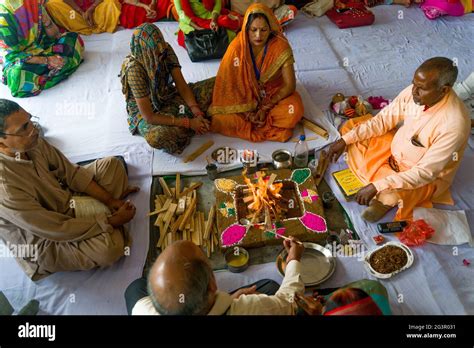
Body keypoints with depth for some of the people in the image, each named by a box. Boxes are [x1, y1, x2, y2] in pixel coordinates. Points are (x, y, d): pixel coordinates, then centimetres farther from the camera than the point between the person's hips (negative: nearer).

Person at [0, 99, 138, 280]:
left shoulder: (32, 142, -16)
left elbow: (72, 173, -3)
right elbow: (58, 230, -29)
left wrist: (110, 201, -8)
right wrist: (112, 221, -22)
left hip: (66, 202, 7)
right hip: (48, 241, -7)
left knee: (111, 164, 3)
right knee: (111, 245, -30)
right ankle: (113, 228, 3)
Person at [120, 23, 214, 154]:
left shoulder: (166, 50, -16)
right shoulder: (134, 69, -32)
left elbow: (182, 85, -11)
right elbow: (149, 117, -31)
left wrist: (197, 113, -26)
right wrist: (188, 123, -31)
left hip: (170, 97, 5)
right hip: (146, 112, -5)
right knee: (157, 137, -43)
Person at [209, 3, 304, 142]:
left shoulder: (281, 47, -20)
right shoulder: (237, 47, -20)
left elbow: (290, 85, -18)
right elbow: (229, 84, -15)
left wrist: (265, 108, -24)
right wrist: (248, 111, -24)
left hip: (274, 93, 0)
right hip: (245, 96, 0)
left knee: (294, 111, -31)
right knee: (221, 119, -25)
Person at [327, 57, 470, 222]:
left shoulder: (455, 124, -34)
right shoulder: (413, 92, -17)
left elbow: (425, 172, -32)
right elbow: (382, 120, -5)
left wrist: (377, 187, -37)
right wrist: (345, 140, -13)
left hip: (427, 176, -7)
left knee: (390, 196, -39)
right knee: (350, 127, -2)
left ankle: (388, 199, 1)